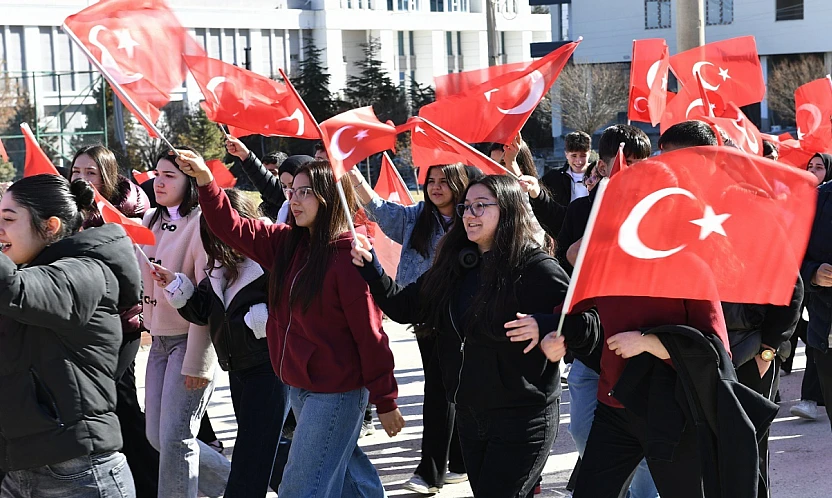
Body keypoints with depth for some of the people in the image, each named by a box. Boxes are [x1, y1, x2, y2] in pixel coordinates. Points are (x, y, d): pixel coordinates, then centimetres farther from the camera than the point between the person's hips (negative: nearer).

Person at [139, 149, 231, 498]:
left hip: (191, 340, -8)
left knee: (175, 439, -7)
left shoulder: (202, 223, -14)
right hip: (159, 339, 8)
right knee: (157, 437, 12)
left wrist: (196, 362, -19)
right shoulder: (150, 221, 10)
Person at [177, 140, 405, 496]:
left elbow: (370, 333, -16)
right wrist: (205, 181, -10)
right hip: (299, 385, 8)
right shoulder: (287, 243, 4)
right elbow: (231, 228, 5)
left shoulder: (348, 255, -18)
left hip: (336, 392, -8)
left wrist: (386, 401, -14)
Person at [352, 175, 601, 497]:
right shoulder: (455, 266, 7)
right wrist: (370, 266, -1)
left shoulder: (537, 268, -13)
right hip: (470, 416, 7)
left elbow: (587, 324, -16)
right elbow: (405, 307, 9)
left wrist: (543, 326, -31)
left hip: (522, 420, -7)